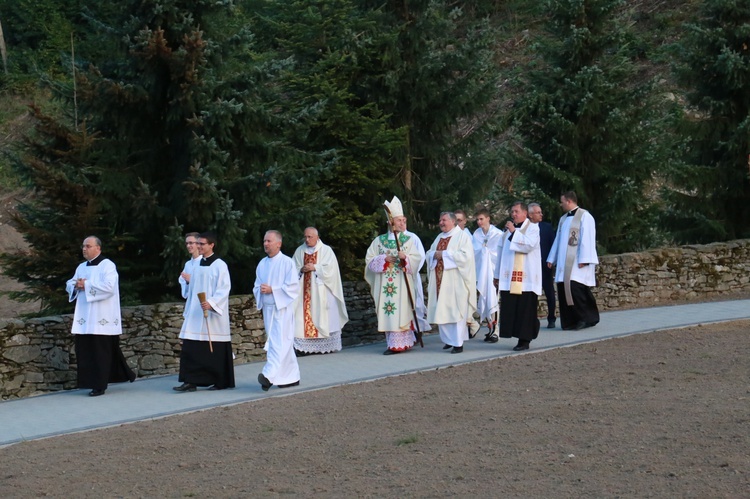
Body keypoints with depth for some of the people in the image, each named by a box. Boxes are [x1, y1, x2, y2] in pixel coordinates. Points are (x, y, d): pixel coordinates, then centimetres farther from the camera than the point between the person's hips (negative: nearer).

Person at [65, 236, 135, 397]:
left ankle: (99, 385, 2)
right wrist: (76, 285, -6)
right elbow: (69, 285, 18)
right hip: (85, 317, 7)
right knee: (84, 350, 5)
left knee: (100, 352, -3)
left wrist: (86, 285, -17)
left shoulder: (107, 265, -6)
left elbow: (109, 286, -20)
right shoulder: (81, 267, 17)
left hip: (101, 318, -7)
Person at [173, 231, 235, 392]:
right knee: (190, 349, -1)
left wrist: (211, 303, -29)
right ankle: (190, 381, -1)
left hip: (213, 316, -7)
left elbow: (224, 289, -15)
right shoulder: (198, 265, 14)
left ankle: (221, 381, 11)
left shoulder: (219, 265, -8)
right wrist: (188, 311, 16)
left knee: (215, 350, 0)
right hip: (196, 315, 7)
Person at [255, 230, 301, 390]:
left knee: (278, 342, -13)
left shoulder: (287, 262, -7)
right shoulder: (262, 264, 12)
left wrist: (272, 290, -17)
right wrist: (260, 290, -6)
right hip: (267, 308, 7)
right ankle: (292, 377, 16)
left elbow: (293, 287, -12)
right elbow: (257, 286, 17)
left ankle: (270, 375, -23)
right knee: (278, 343, 9)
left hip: (282, 308, -7)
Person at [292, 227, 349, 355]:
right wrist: (301, 269, -10)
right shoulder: (300, 251, 11)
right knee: (303, 316, -6)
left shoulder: (326, 250, 1)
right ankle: (303, 347, -9)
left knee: (322, 317, -4)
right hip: (304, 290, 3)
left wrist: (315, 267, -15)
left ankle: (326, 346, 1)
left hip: (321, 291, -3)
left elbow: (330, 268, -7)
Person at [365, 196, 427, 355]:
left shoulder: (410, 240, 6)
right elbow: (369, 260, 5)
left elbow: (417, 259, -2)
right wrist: (384, 259, -10)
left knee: (401, 311, -6)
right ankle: (392, 343, 5)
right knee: (387, 313, 0)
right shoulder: (379, 240, 9)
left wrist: (405, 257, -21)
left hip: (402, 283, -2)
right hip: (385, 284, 2)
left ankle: (399, 343, -5)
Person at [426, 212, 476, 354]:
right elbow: (429, 255, 19)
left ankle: (458, 343, -4)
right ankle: (449, 339, 17)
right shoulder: (439, 238, 19)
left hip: (455, 282, -7)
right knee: (441, 311, 6)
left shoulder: (462, 237, -4)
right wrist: (435, 254, -6)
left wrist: (444, 254, -15)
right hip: (440, 281, 7)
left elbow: (466, 256, -16)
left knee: (455, 311, -7)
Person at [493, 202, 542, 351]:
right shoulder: (508, 230, 17)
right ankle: (522, 338, 9)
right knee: (510, 309, 1)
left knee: (525, 309, -4)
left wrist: (514, 232, -14)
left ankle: (524, 340, 0)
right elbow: (502, 252, 18)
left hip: (526, 278, -6)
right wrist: (498, 274, 16)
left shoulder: (532, 228, 0)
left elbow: (529, 245, -19)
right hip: (509, 278, 6)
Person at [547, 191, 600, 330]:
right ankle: (571, 321, 6)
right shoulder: (563, 219, 19)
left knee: (575, 289, -15)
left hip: (577, 262, -8)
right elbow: (558, 240, 22)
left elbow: (587, 239, -12)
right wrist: (552, 258, 18)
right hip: (564, 262, 8)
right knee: (564, 290, 0)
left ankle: (587, 318, -3)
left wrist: (583, 260, -19)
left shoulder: (584, 216, -5)